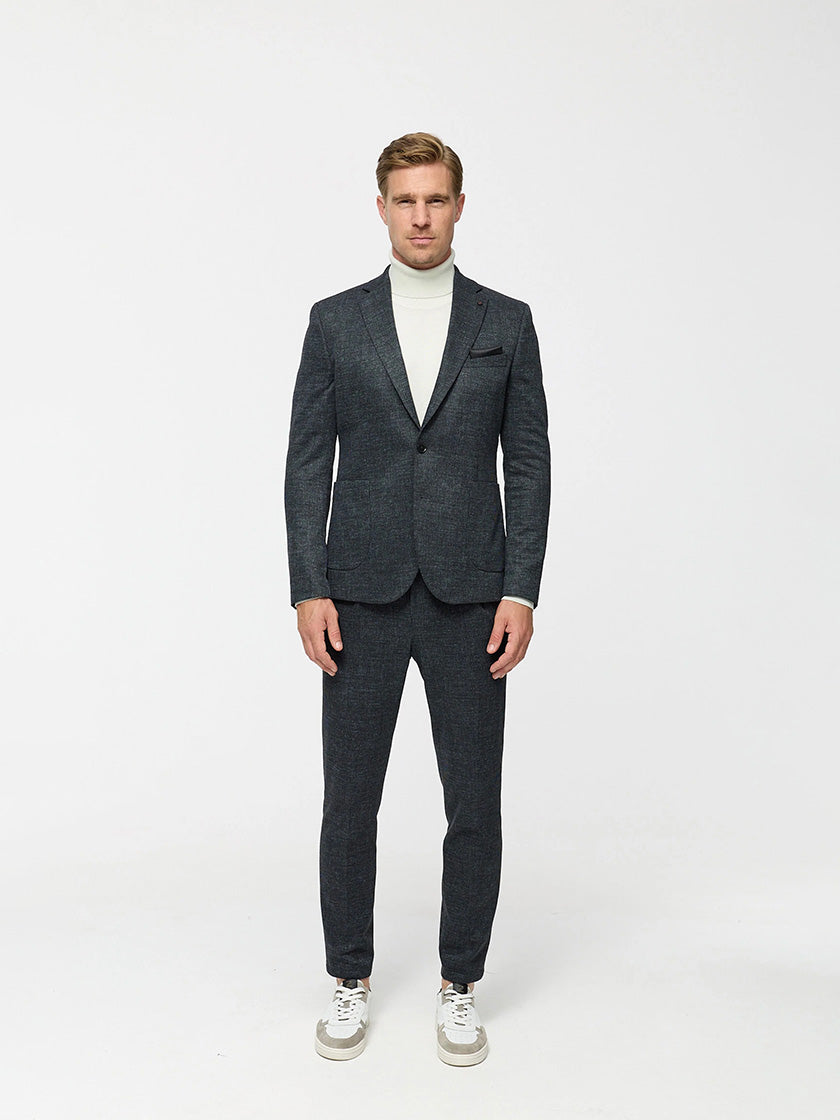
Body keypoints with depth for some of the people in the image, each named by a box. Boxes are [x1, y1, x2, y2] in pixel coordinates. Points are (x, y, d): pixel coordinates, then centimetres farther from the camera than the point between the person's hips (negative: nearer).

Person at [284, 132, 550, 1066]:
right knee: (349, 802, 7)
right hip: (363, 596, 0)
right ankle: (350, 983, 27)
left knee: (475, 805, 5)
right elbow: (307, 463, 3)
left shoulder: (506, 322, 7)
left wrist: (520, 592, -5)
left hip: (468, 595, 0)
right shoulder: (335, 322, 6)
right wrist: (309, 589, -5)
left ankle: (459, 988, 25)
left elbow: (528, 463, 3)